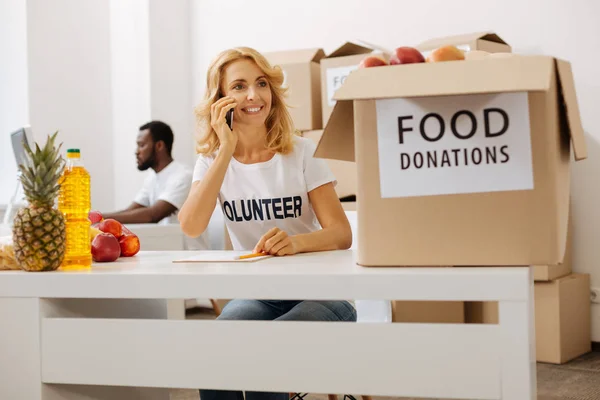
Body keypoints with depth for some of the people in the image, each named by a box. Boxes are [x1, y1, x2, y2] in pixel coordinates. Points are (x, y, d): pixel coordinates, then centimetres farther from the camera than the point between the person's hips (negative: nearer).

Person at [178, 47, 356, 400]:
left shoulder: (301, 152, -3)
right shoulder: (212, 160, 4)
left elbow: (342, 234, -11)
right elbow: (192, 226, -16)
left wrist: (296, 242, -33)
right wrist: (227, 148, -19)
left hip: (317, 292, -2)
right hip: (255, 294, 2)